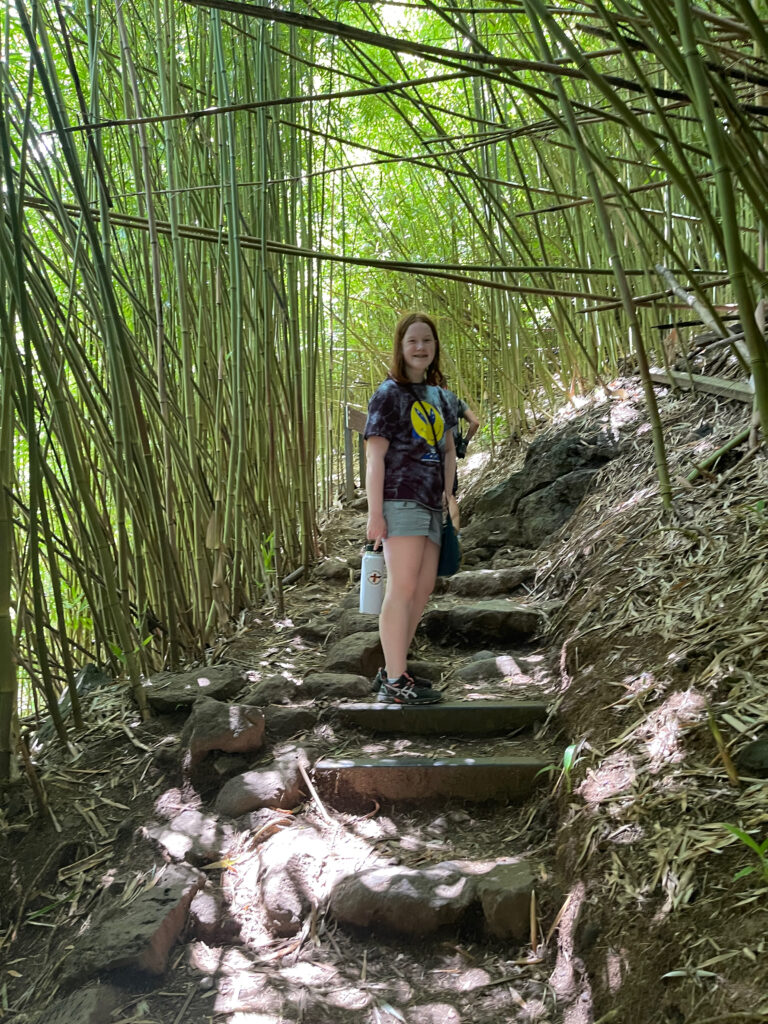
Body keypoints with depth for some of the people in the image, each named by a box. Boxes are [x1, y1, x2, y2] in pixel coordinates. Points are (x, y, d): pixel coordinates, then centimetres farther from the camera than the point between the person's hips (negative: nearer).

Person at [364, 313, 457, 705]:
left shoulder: (437, 395, 18)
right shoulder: (388, 394, -3)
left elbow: (448, 450, 25)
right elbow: (375, 457, -9)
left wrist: (447, 496, 15)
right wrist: (375, 513, -15)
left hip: (429, 504, 8)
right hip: (400, 499, -8)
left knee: (424, 588, 8)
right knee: (403, 587, -11)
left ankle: (391, 670, 18)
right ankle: (395, 682, -7)